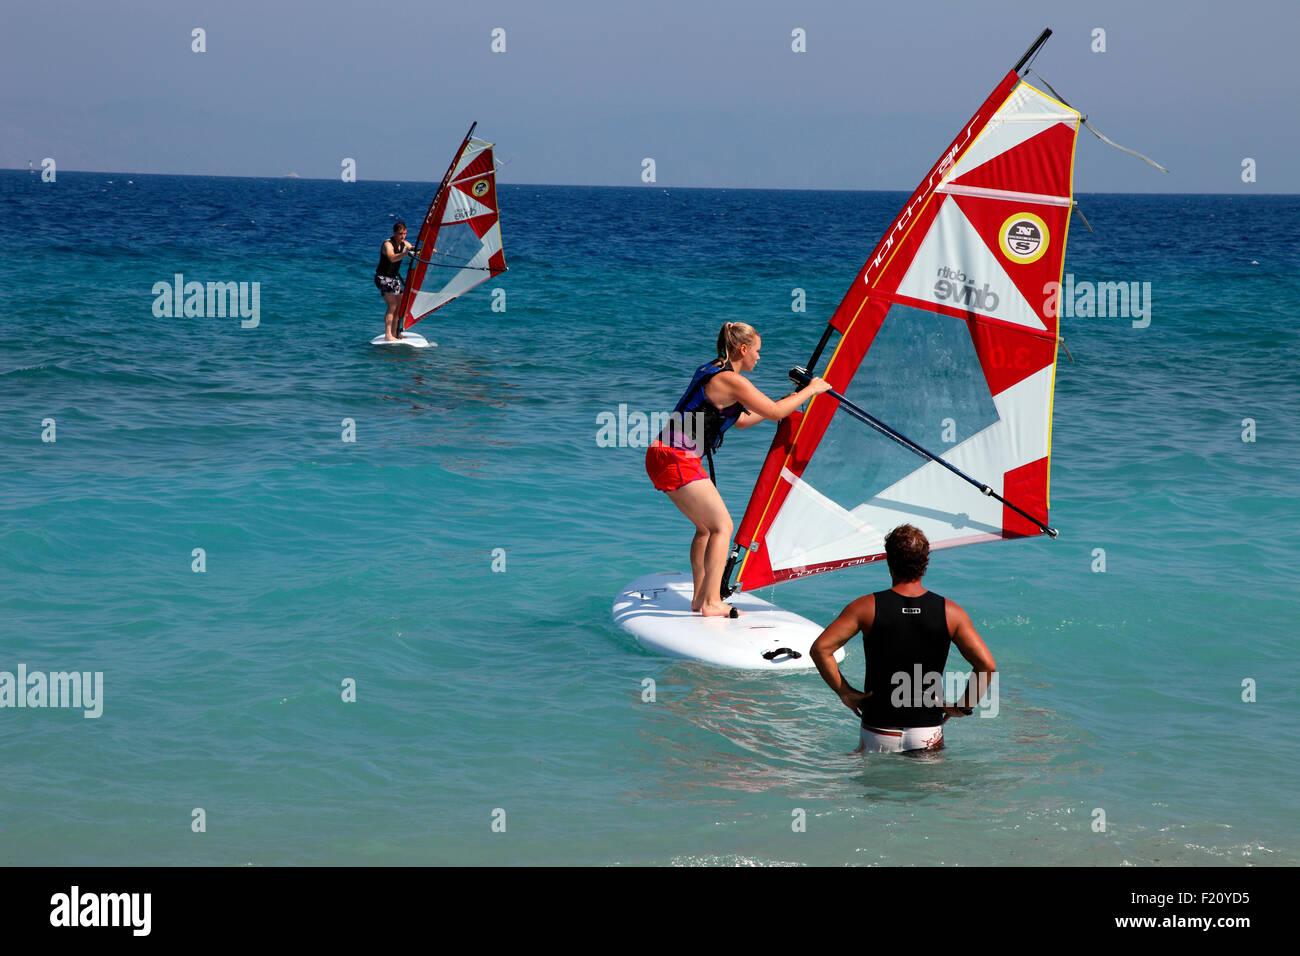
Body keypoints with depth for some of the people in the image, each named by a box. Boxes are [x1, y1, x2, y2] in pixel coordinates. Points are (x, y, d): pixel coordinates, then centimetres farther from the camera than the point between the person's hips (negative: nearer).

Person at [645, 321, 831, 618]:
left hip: (665, 456, 10)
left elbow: (741, 420, 29)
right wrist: (811, 389, 5)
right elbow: (774, 412, -8)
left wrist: (787, 406, 32)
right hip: (676, 460, -10)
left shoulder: (712, 371, 18)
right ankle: (711, 603, -6)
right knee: (722, 526, -5)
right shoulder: (731, 380, -13)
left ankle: (700, 598, 21)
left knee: (706, 526, 18)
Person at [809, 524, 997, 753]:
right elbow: (987, 665, -7)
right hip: (927, 732, 0)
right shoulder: (950, 612, -3)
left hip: (878, 733, 0)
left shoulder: (867, 608, -5)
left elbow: (820, 649, -11)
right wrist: (963, 707, 4)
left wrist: (845, 692, -1)